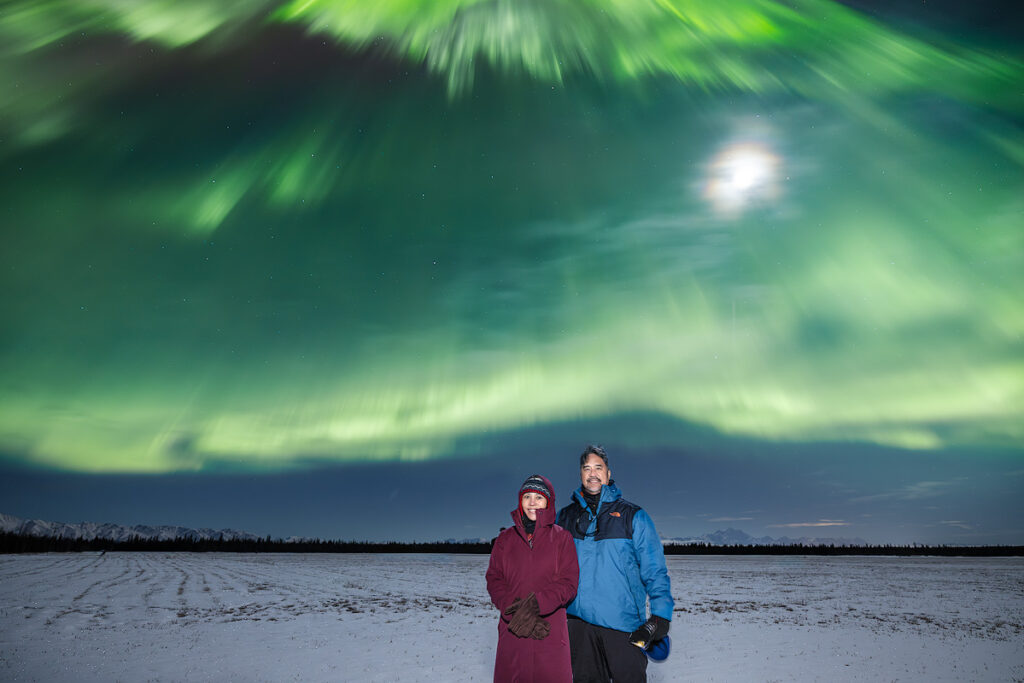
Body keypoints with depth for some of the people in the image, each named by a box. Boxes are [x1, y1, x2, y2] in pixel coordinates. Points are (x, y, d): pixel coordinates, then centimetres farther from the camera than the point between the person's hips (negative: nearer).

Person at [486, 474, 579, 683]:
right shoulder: (505, 539, 9)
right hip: (512, 631, 2)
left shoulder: (562, 538, 3)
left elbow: (568, 583, -5)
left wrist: (536, 604, -19)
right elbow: (494, 580, 3)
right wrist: (514, 608, -14)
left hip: (551, 633, -2)